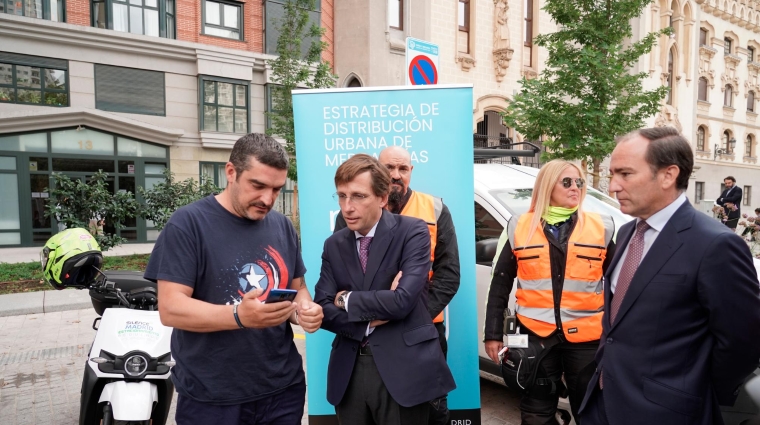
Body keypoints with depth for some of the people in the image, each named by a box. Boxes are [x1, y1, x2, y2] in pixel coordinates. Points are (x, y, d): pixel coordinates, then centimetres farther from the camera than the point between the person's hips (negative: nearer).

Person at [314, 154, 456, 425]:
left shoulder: (412, 232, -9)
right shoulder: (334, 245, 6)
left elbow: (403, 301, -20)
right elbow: (323, 310, -1)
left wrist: (347, 299, -8)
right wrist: (372, 317, -14)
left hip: (402, 369, -4)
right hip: (348, 372, 4)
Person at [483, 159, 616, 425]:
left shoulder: (602, 228, 1)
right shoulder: (519, 228, 1)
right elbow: (500, 285, 4)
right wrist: (493, 334, 1)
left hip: (587, 337, 1)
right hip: (535, 335, 0)